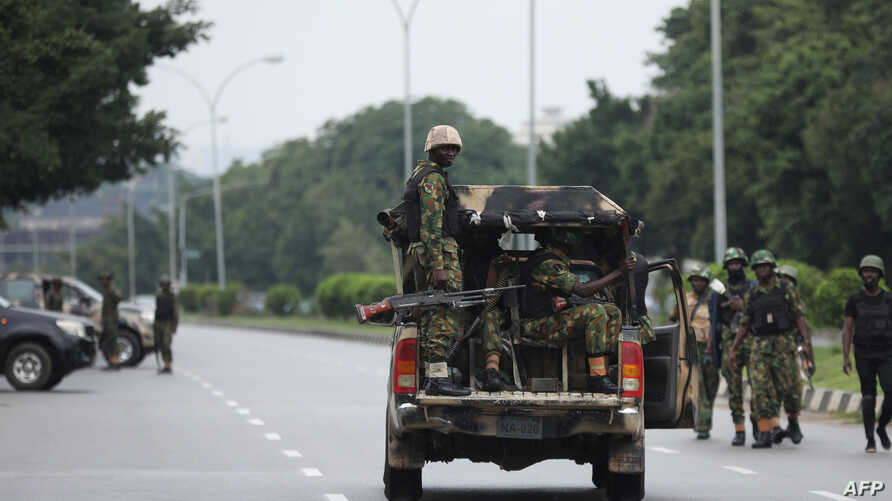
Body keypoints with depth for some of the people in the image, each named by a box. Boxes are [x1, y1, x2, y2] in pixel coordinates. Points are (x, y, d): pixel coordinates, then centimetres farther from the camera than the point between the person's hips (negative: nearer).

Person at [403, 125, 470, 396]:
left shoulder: (418, 175, 20)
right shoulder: (433, 179, -12)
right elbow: (431, 225, -20)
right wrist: (439, 267, -25)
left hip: (419, 251, 10)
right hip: (441, 250, -10)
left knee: (429, 315, 10)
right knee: (444, 315, -14)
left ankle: (430, 376, 11)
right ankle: (439, 377, -21)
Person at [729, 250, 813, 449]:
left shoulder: (787, 290, 5)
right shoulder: (750, 296, 12)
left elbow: (799, 317, 1)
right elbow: (744, 325, 15)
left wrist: (807, 342, -10)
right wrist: (733, 349, 9)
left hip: (784, 345, -2)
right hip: (759, 347, 2)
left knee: (790, 388, -4)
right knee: (762, 391, -9)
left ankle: (793, 423, 23)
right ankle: (766, 433, -13)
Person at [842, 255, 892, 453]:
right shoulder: (854, 300, 1)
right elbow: (847, 329, 0)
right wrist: (845, 357, -9)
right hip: (864, 356, 0)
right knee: (868, 397, -1)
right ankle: (870, 440, 7)